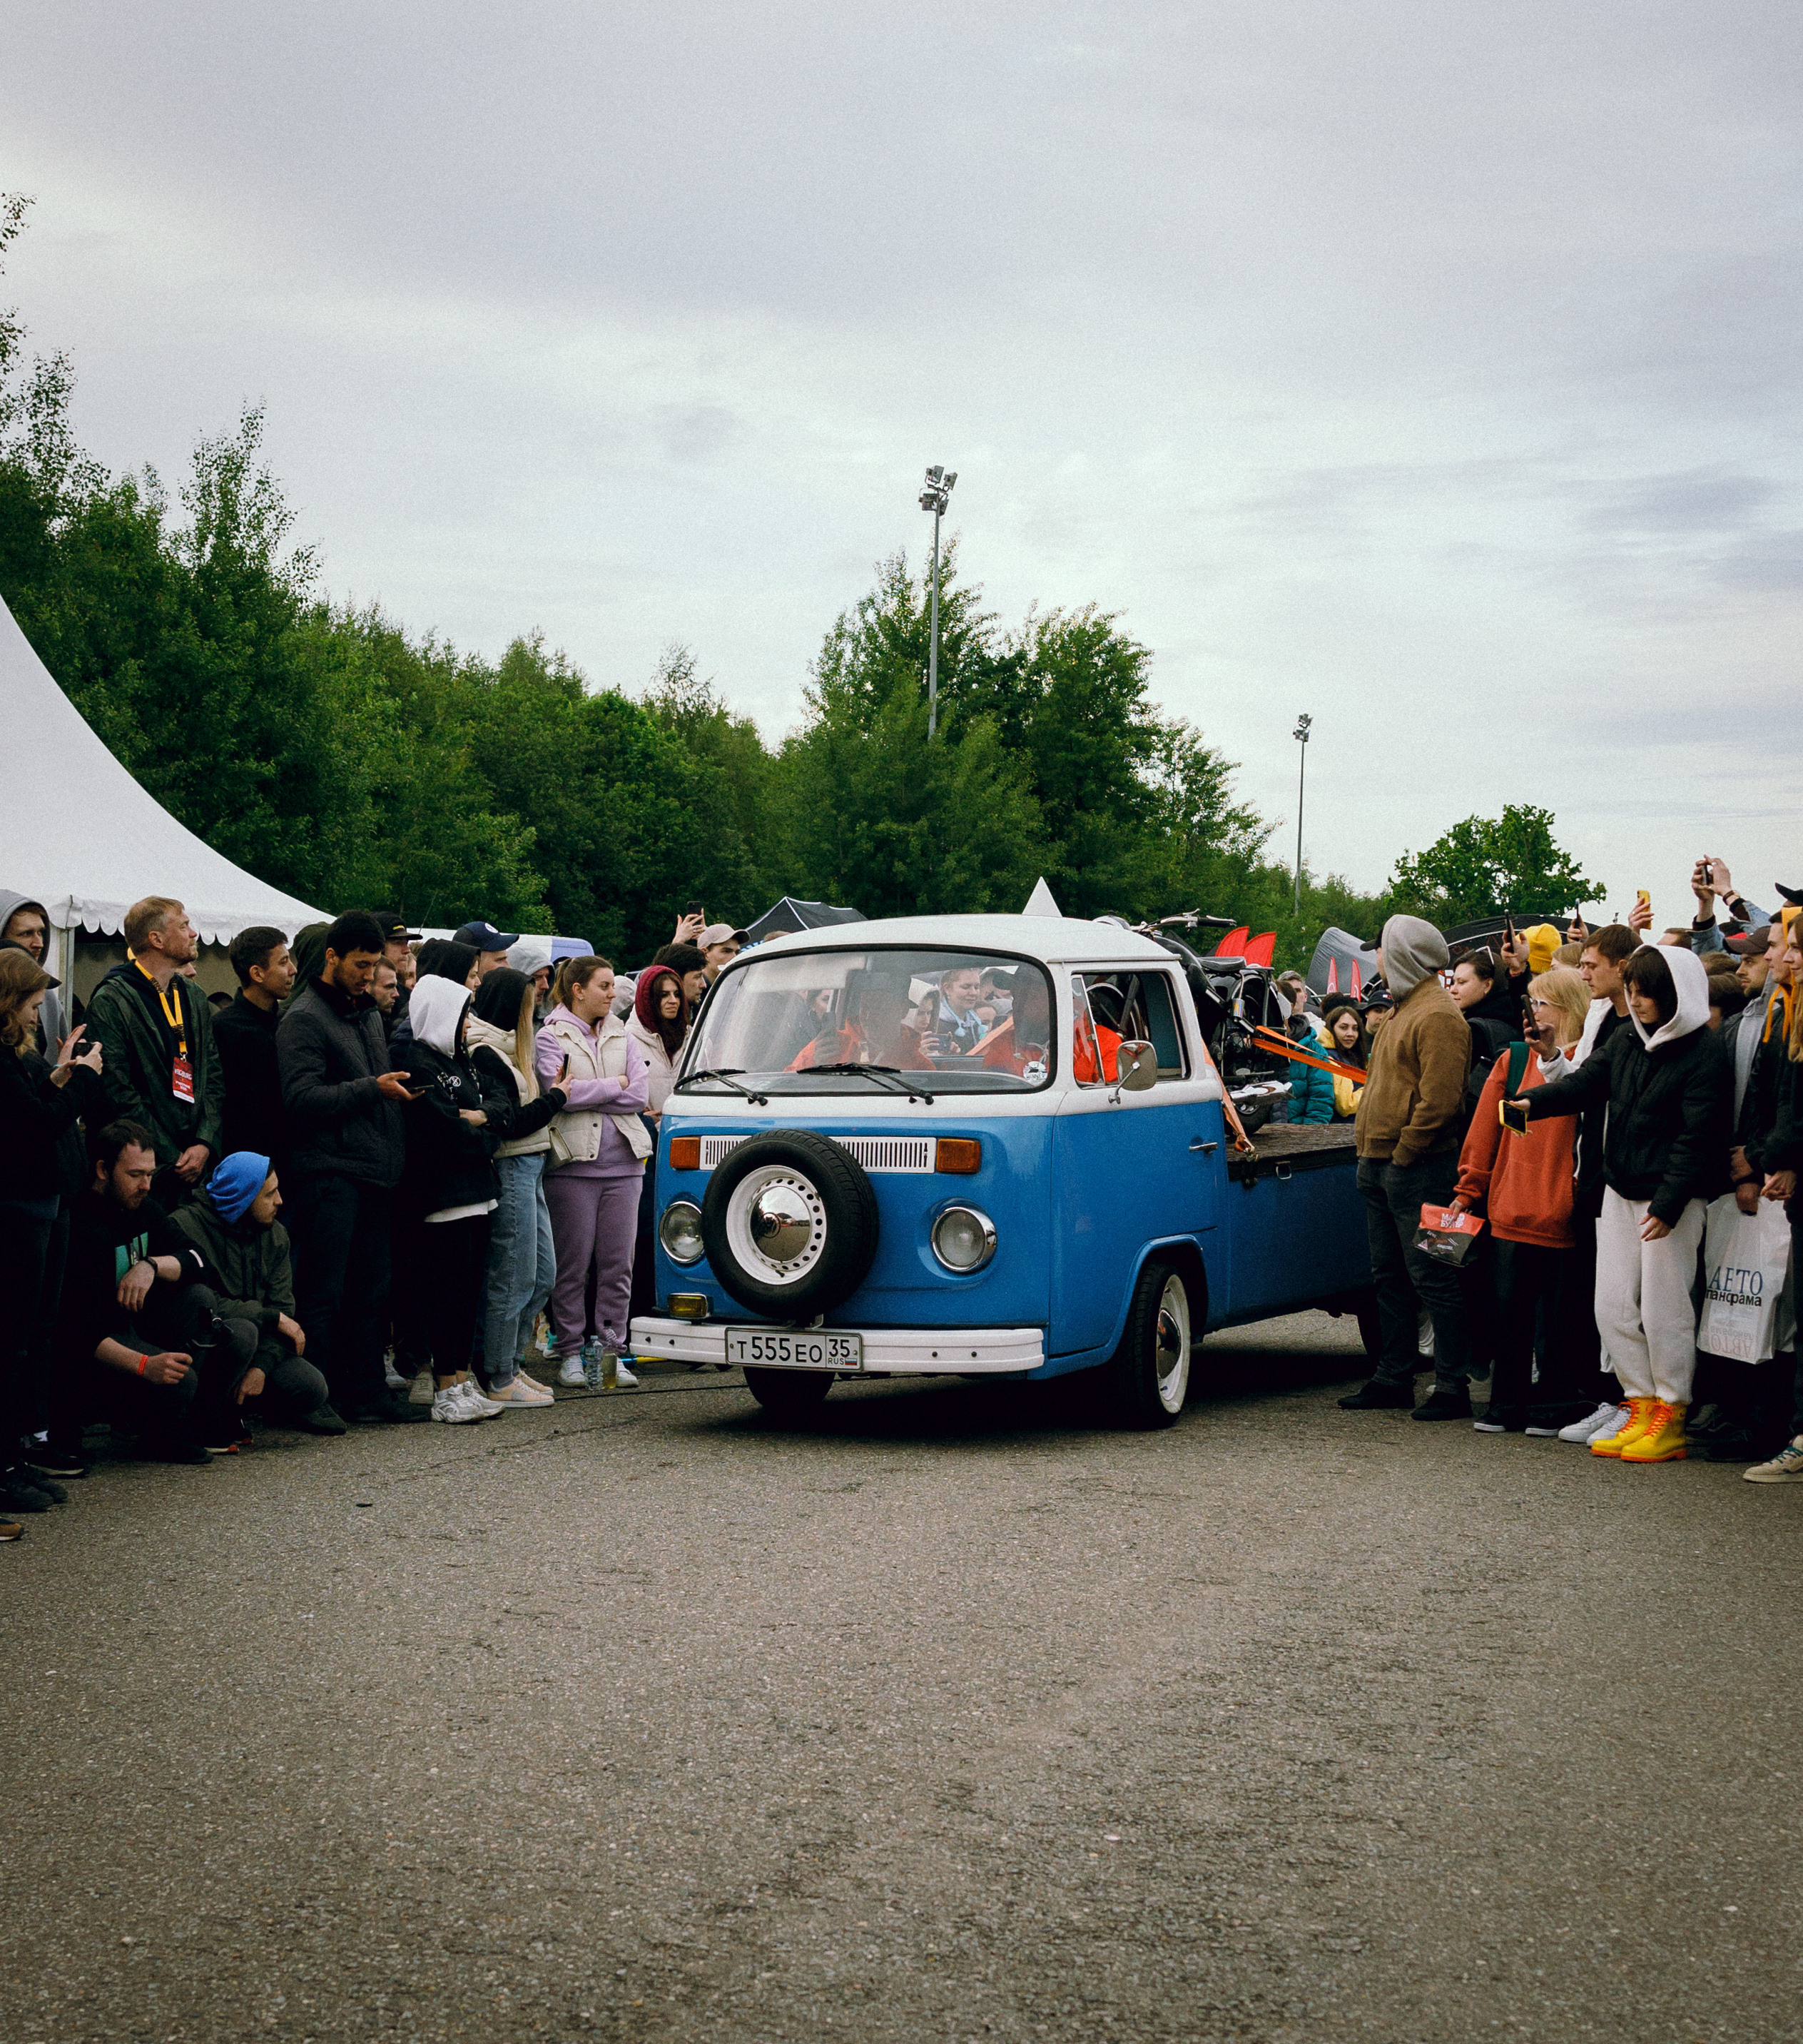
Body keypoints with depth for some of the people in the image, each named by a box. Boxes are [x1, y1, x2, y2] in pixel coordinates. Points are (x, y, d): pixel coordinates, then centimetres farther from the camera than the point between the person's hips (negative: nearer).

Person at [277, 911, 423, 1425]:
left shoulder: (370, 1015, 20)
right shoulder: (304, 1017, -6)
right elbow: (302, 1097, -17)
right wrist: (373, 1089, -19)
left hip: (375, 1172, 8)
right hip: (329, 1174, -8)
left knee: (370, 1293, 11)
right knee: (322, 1295, -5)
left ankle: (366, 1391, 17)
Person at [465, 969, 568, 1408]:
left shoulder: (504, 1049, 18)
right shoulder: (485, 1055, -14)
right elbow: (507, 1123, -17)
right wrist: (555, 1098, -8)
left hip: (529, 1170, 10)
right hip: (509, 1170, -10)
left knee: (543, 1276, 13)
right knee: (514, 1279, -5)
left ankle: (511, 1362, 22)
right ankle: (500, 1380, 3)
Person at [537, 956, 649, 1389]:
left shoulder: (622, 1037, 15)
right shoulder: (552, 1037, 1)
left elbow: (641, 1094, 3)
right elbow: (559, 1092, -14)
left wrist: (585, 1093, -5)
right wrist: (615, 1085, -3)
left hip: (622, 1161, 4)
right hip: (573, 1162, -4)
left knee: (618, 1264, 3)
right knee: (574, 1264, 0)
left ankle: (609, 1349, 10)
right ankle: (571, 1352, 9)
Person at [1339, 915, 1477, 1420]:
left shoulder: (1438, 1016, -14)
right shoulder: (1401, 1011, 19)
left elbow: (1439, 1100, -21)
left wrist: (1403, 1153, -18)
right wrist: (1372, 1154, 18)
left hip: (1418, 1169, -10)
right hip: (1382, 1165, 10)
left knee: (1432, 1277, -7)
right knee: (1390, 1276, 14)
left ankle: (1453, 1386, -4)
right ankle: (1394, 1378, 21)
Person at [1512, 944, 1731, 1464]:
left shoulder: (1704, 1055, -11)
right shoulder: (1625, 1042, 10)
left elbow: (1696, 1138, -14)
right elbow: (1585, 1083, 2)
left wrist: (1668, 1204, -19)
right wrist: (1532, 1102, -15)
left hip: (1671, 1197, -7)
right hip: (1620, 1190, 7)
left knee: (1663, 1308, -2)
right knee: (1614, 1306, 6)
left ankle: (1670, 1420, 10)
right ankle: (1642, 1407, 17)